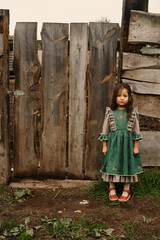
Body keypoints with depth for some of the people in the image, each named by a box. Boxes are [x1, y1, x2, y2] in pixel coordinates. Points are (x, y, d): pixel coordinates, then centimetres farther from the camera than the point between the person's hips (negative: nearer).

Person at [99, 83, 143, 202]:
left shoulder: (133, 112, -1)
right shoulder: (110, 112, -1)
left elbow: (136, 130, 4)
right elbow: (105, 129, 3)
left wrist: (136, 146, 2)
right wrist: (104, 146, 2)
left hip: (127, 143, 0)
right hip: (113, 143, 0)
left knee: (127, 164, 7)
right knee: (112, 165, 5)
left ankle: (126, 190, 22)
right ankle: (112, 189, 23)